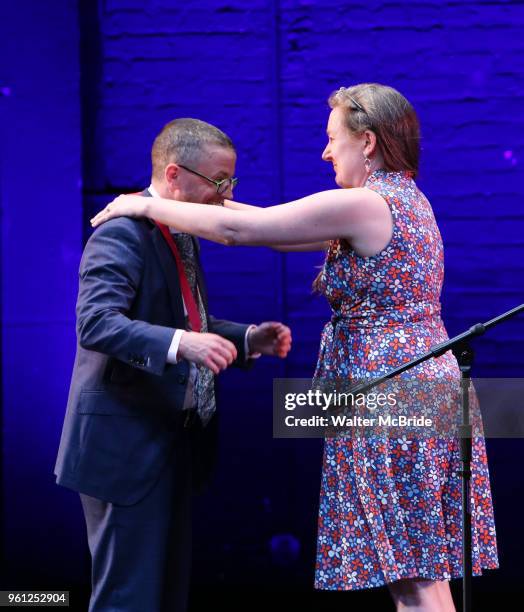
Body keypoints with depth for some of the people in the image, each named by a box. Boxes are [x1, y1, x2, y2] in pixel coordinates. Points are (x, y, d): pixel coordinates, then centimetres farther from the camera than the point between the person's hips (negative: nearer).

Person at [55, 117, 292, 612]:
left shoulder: (182, 235, 14)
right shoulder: (122, 235, -17)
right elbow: (96, 323, -30)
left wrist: (246, 339, 6)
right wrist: (180, 343, -43)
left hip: (174, 438, 10)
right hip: (128, 445, -10)